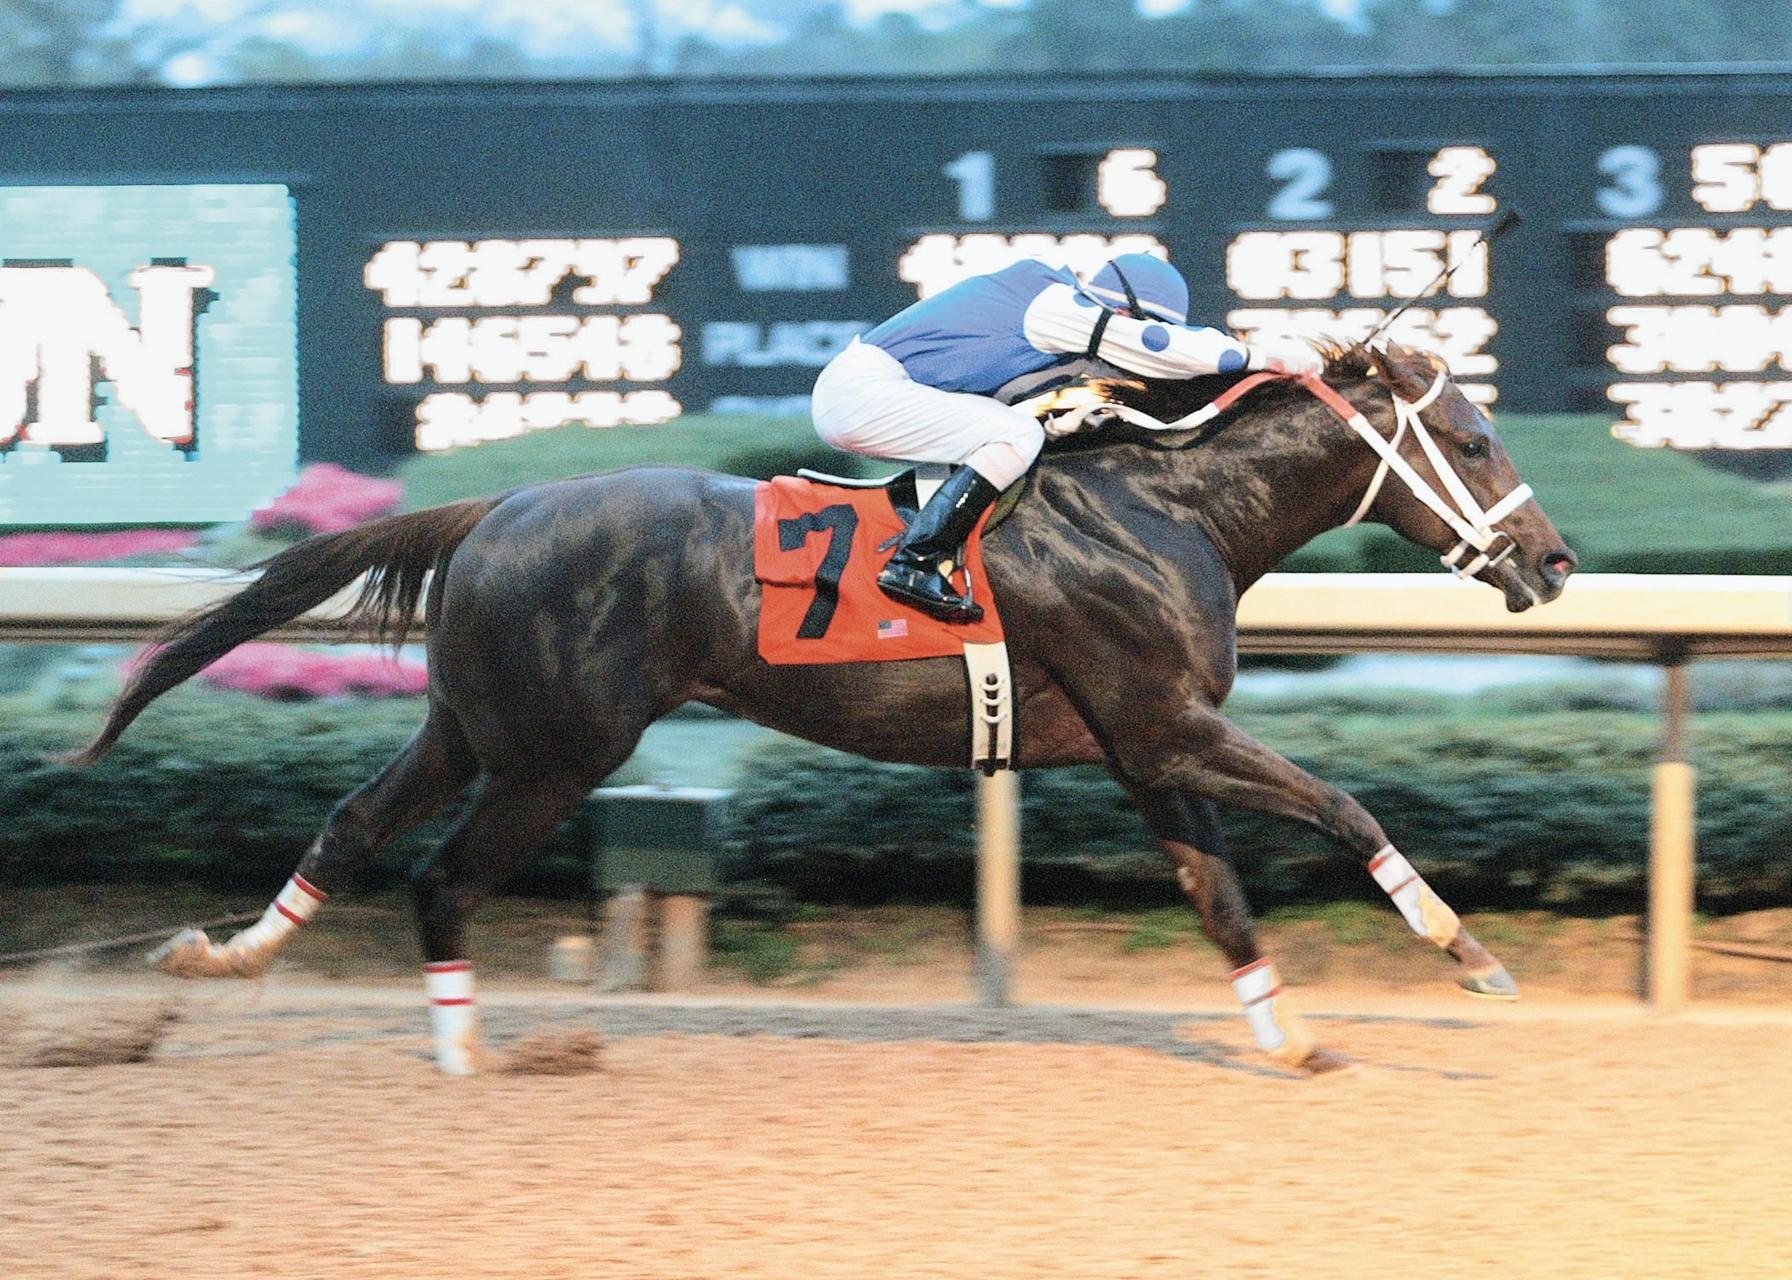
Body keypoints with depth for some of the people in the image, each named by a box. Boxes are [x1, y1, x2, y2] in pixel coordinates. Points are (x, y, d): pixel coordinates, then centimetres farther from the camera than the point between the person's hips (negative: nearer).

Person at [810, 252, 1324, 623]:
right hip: (862, 387, -10)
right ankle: (913, 565, -23)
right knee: (1018, 435, -19)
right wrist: (1262, 356, -9)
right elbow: (1156, 347, -14)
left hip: (849, 390, 10)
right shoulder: (1051, 304, -10)